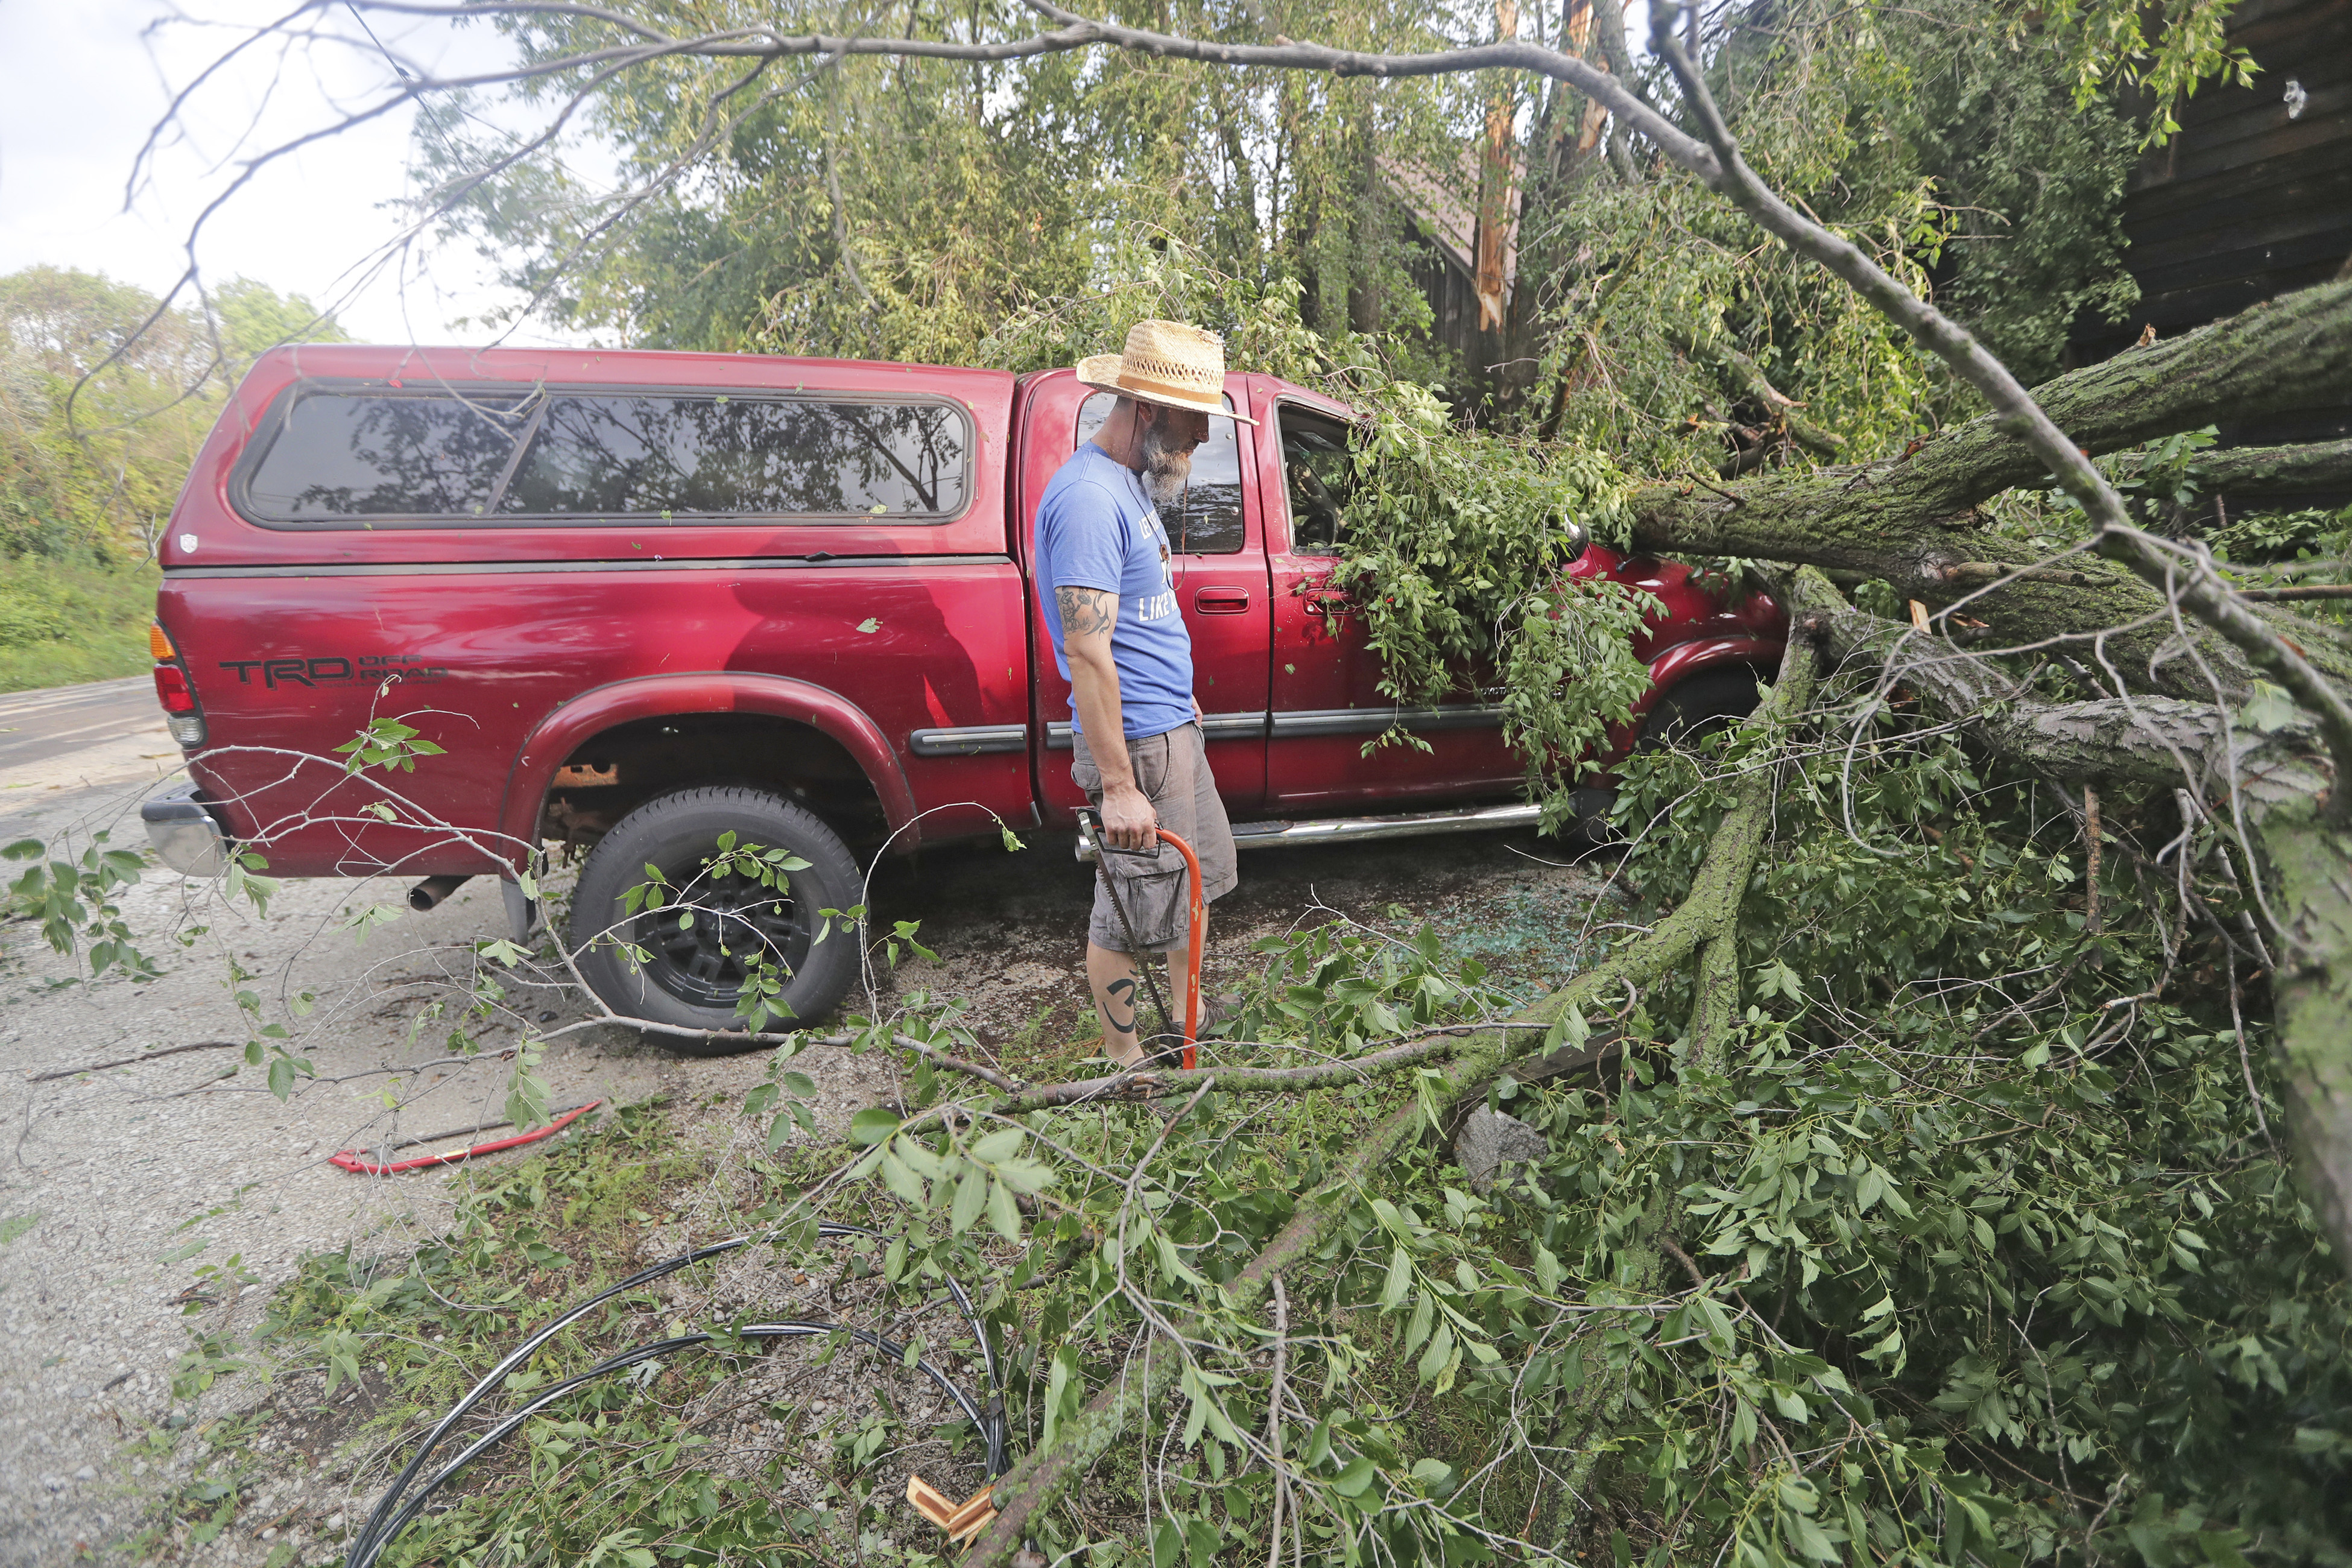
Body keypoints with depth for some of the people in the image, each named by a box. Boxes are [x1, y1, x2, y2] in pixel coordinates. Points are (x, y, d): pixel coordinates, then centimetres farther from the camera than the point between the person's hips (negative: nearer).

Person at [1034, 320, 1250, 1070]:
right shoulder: (1089, 497, -22)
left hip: (1173, 728, 10)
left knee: (1201, 872, 22)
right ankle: (1124, 1062, 23)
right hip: (1137, 743, -10)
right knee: (1133, 911, 4)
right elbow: (1087, 652, -26)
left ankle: (1189, 1019, 40)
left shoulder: (1132, 481, 10)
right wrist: (1119, 786, -26)